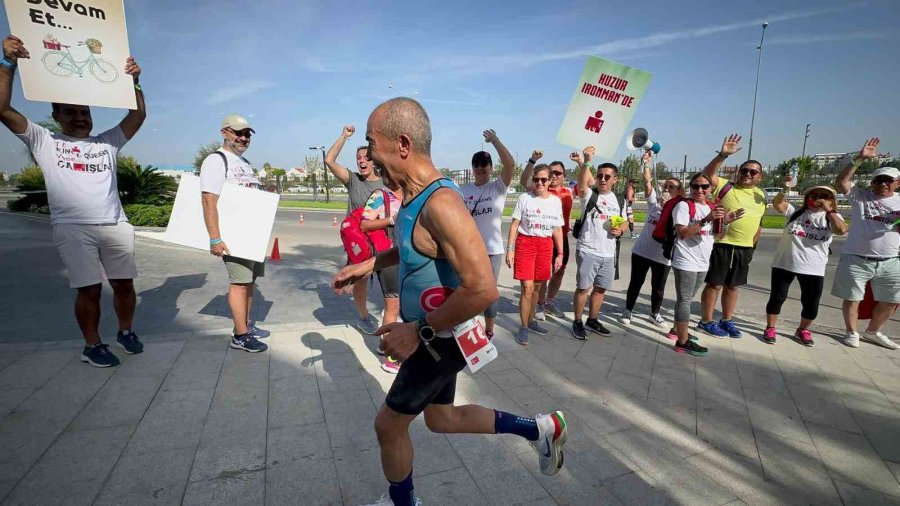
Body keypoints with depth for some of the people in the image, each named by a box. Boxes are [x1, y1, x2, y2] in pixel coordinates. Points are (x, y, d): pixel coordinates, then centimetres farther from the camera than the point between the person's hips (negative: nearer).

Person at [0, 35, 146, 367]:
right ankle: (92, 345, 13)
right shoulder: (44, 141, 12)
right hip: (72, 228, -2)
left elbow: (138, 116, 13)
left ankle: (126, 332, 27)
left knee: (124, 284, 7)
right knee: (89, 289, -3)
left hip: (116, 226, 3)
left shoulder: (108, 141, 18)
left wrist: (133, 82, 3)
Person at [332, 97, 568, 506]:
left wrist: (418, 332, -27)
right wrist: (369, 264, 11)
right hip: (431, 334, 9)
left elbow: (483, 290, -35)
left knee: (388, 425, 11)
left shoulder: (440, 204, -30)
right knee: (442, 419, 24)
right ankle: (540, 429, 34)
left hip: (439, 340, -9)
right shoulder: (416, 194, 1)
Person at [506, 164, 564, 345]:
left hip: (546, 246, 4)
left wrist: (560, 254, 10)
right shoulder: (524, 198, -3)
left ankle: (531, 320, 31)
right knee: (527, 287, -7)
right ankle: (523, 327, 6)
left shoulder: (556, 201, 7)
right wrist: (510, 249, -8)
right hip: (525, 243, -4)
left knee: (537, 286, 13)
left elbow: (557, 229, 11)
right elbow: (514, 225, -2)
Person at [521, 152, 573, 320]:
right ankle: (540, 305, 19)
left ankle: (550, 303, 33)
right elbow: (524, 181, -21)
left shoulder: (569, 191, 6)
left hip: (562, 238, 5)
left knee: (559, 272, 15)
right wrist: (533, 160, -34)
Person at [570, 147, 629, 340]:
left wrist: (621, 229, -4)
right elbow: (582, 186, -30)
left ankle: (593, 320, 30)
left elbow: (625, 221, 20)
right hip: (587, 251, -5)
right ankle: (577, 322, 14)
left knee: (600, 288, 14)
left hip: (608, 253, 6)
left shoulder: (618, 199, 11)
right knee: (583, 287, 0)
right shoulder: (589, 194, -6)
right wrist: (585, 163, -45)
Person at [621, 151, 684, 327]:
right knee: (636, 282, 10)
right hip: (642, 250, 0)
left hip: (663, 255, 0)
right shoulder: (654, 200, 0)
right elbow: (647, 182, -12)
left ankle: (655, 313, 33)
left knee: (658, 287, 13)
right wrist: (646, 164, -23)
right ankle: (628, 310, 25)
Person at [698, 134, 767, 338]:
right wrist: (723, 155, -31)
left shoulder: (761, 196, 12)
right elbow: (707, 175, -20)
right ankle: (706, 322, 12)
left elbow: (759, 224, 20)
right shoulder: (726, 186, -4)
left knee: (732, 286, 14)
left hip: (744, 249, 6)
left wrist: (751, 244, 14)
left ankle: (727, 321, 27)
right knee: (714, 284, 1)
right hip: (721, 245, -5)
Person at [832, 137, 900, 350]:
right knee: (851, 298, 6)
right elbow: (841, 182, -15)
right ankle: (851, 332, 24)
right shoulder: (859, 196, -1)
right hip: (855, 259, -4)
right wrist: (859, 159, -22)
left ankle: (872, 332, 35)